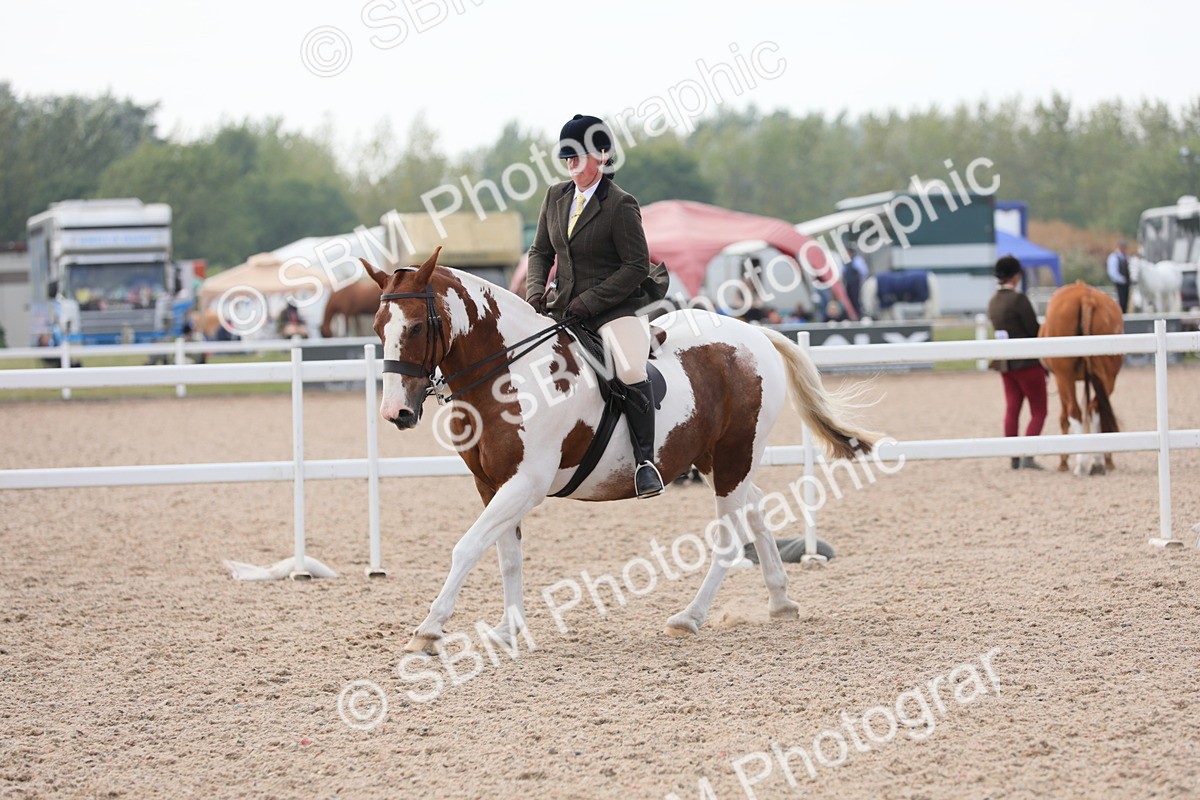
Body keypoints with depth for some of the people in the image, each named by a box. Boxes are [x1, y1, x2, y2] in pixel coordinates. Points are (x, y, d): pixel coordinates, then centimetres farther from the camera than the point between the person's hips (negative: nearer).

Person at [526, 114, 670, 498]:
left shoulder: (620, 205, -10)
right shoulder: (556, 196, 9)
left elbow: (637, 266, -13)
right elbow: (540, 251, 17)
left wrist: (588, 302, -17)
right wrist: (536, 290, -3)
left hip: (615, 308, -7)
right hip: (564, 307, 7)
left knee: (631, 370, -31)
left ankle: (645, 461, -22)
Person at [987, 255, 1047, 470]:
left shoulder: (993, 302, 6)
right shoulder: (1019, 299, -17)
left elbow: (1002, 330, 10)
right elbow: (1034, 331, -13)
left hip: (1005, 364, 7)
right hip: (1027, 362, -7)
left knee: (1012, 409, 11)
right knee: (1038, 411, 0)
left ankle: (1014, 458, 11)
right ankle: (1027, 456, -11)